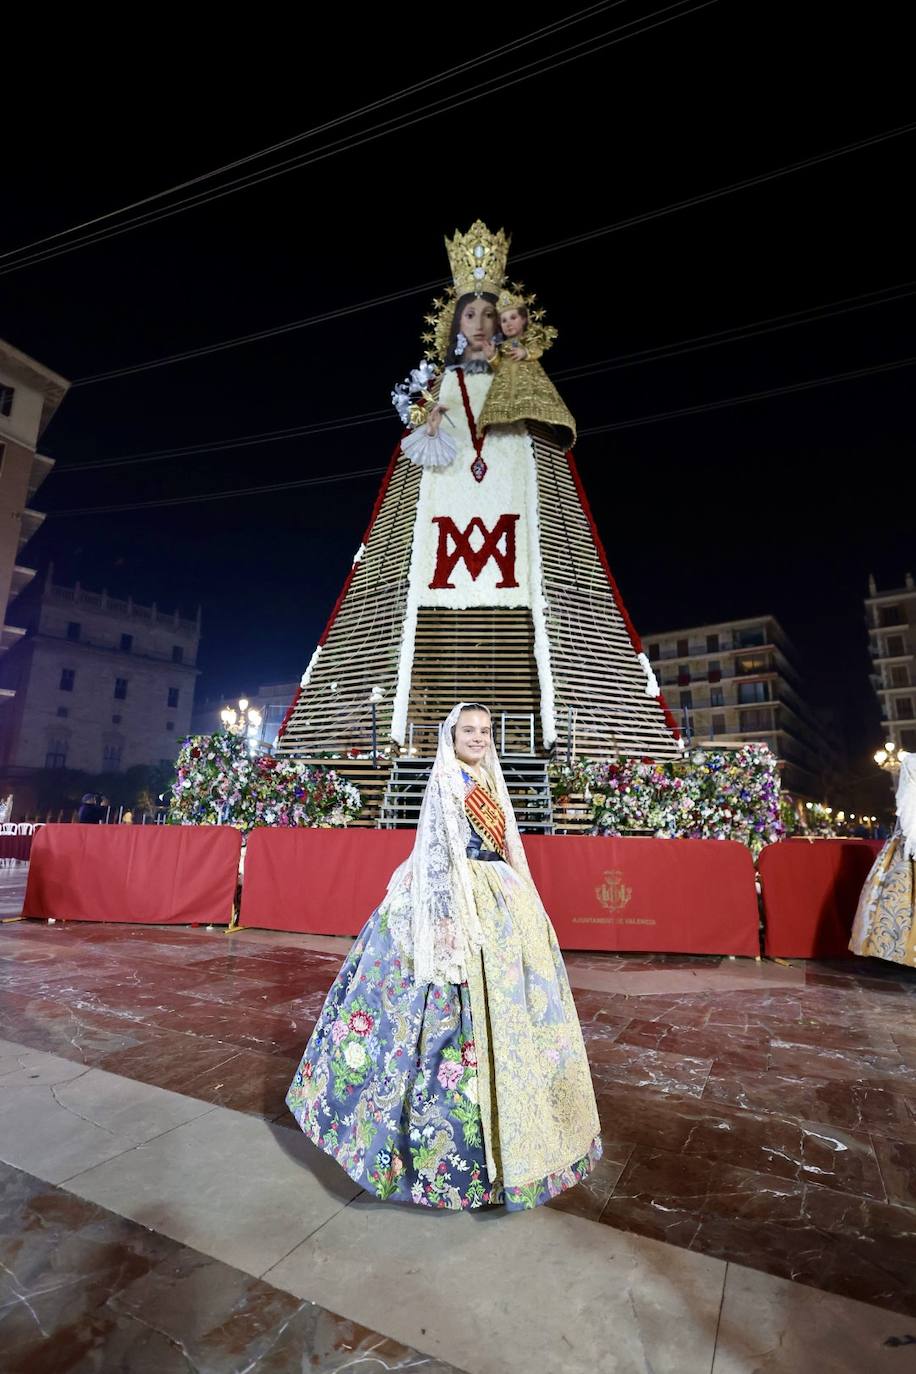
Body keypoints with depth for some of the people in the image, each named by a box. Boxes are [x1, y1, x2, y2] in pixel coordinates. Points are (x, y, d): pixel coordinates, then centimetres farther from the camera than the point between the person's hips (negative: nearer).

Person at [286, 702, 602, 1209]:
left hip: (498, 902, 9)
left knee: (504, 1006, 17)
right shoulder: (445, 781, -11)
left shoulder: (489, 784, 14)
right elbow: (437, 853, -17)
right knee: (465, 1011, -3)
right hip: (462, 903, -9)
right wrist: (446, 916, -22)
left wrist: (528, 908, 19)